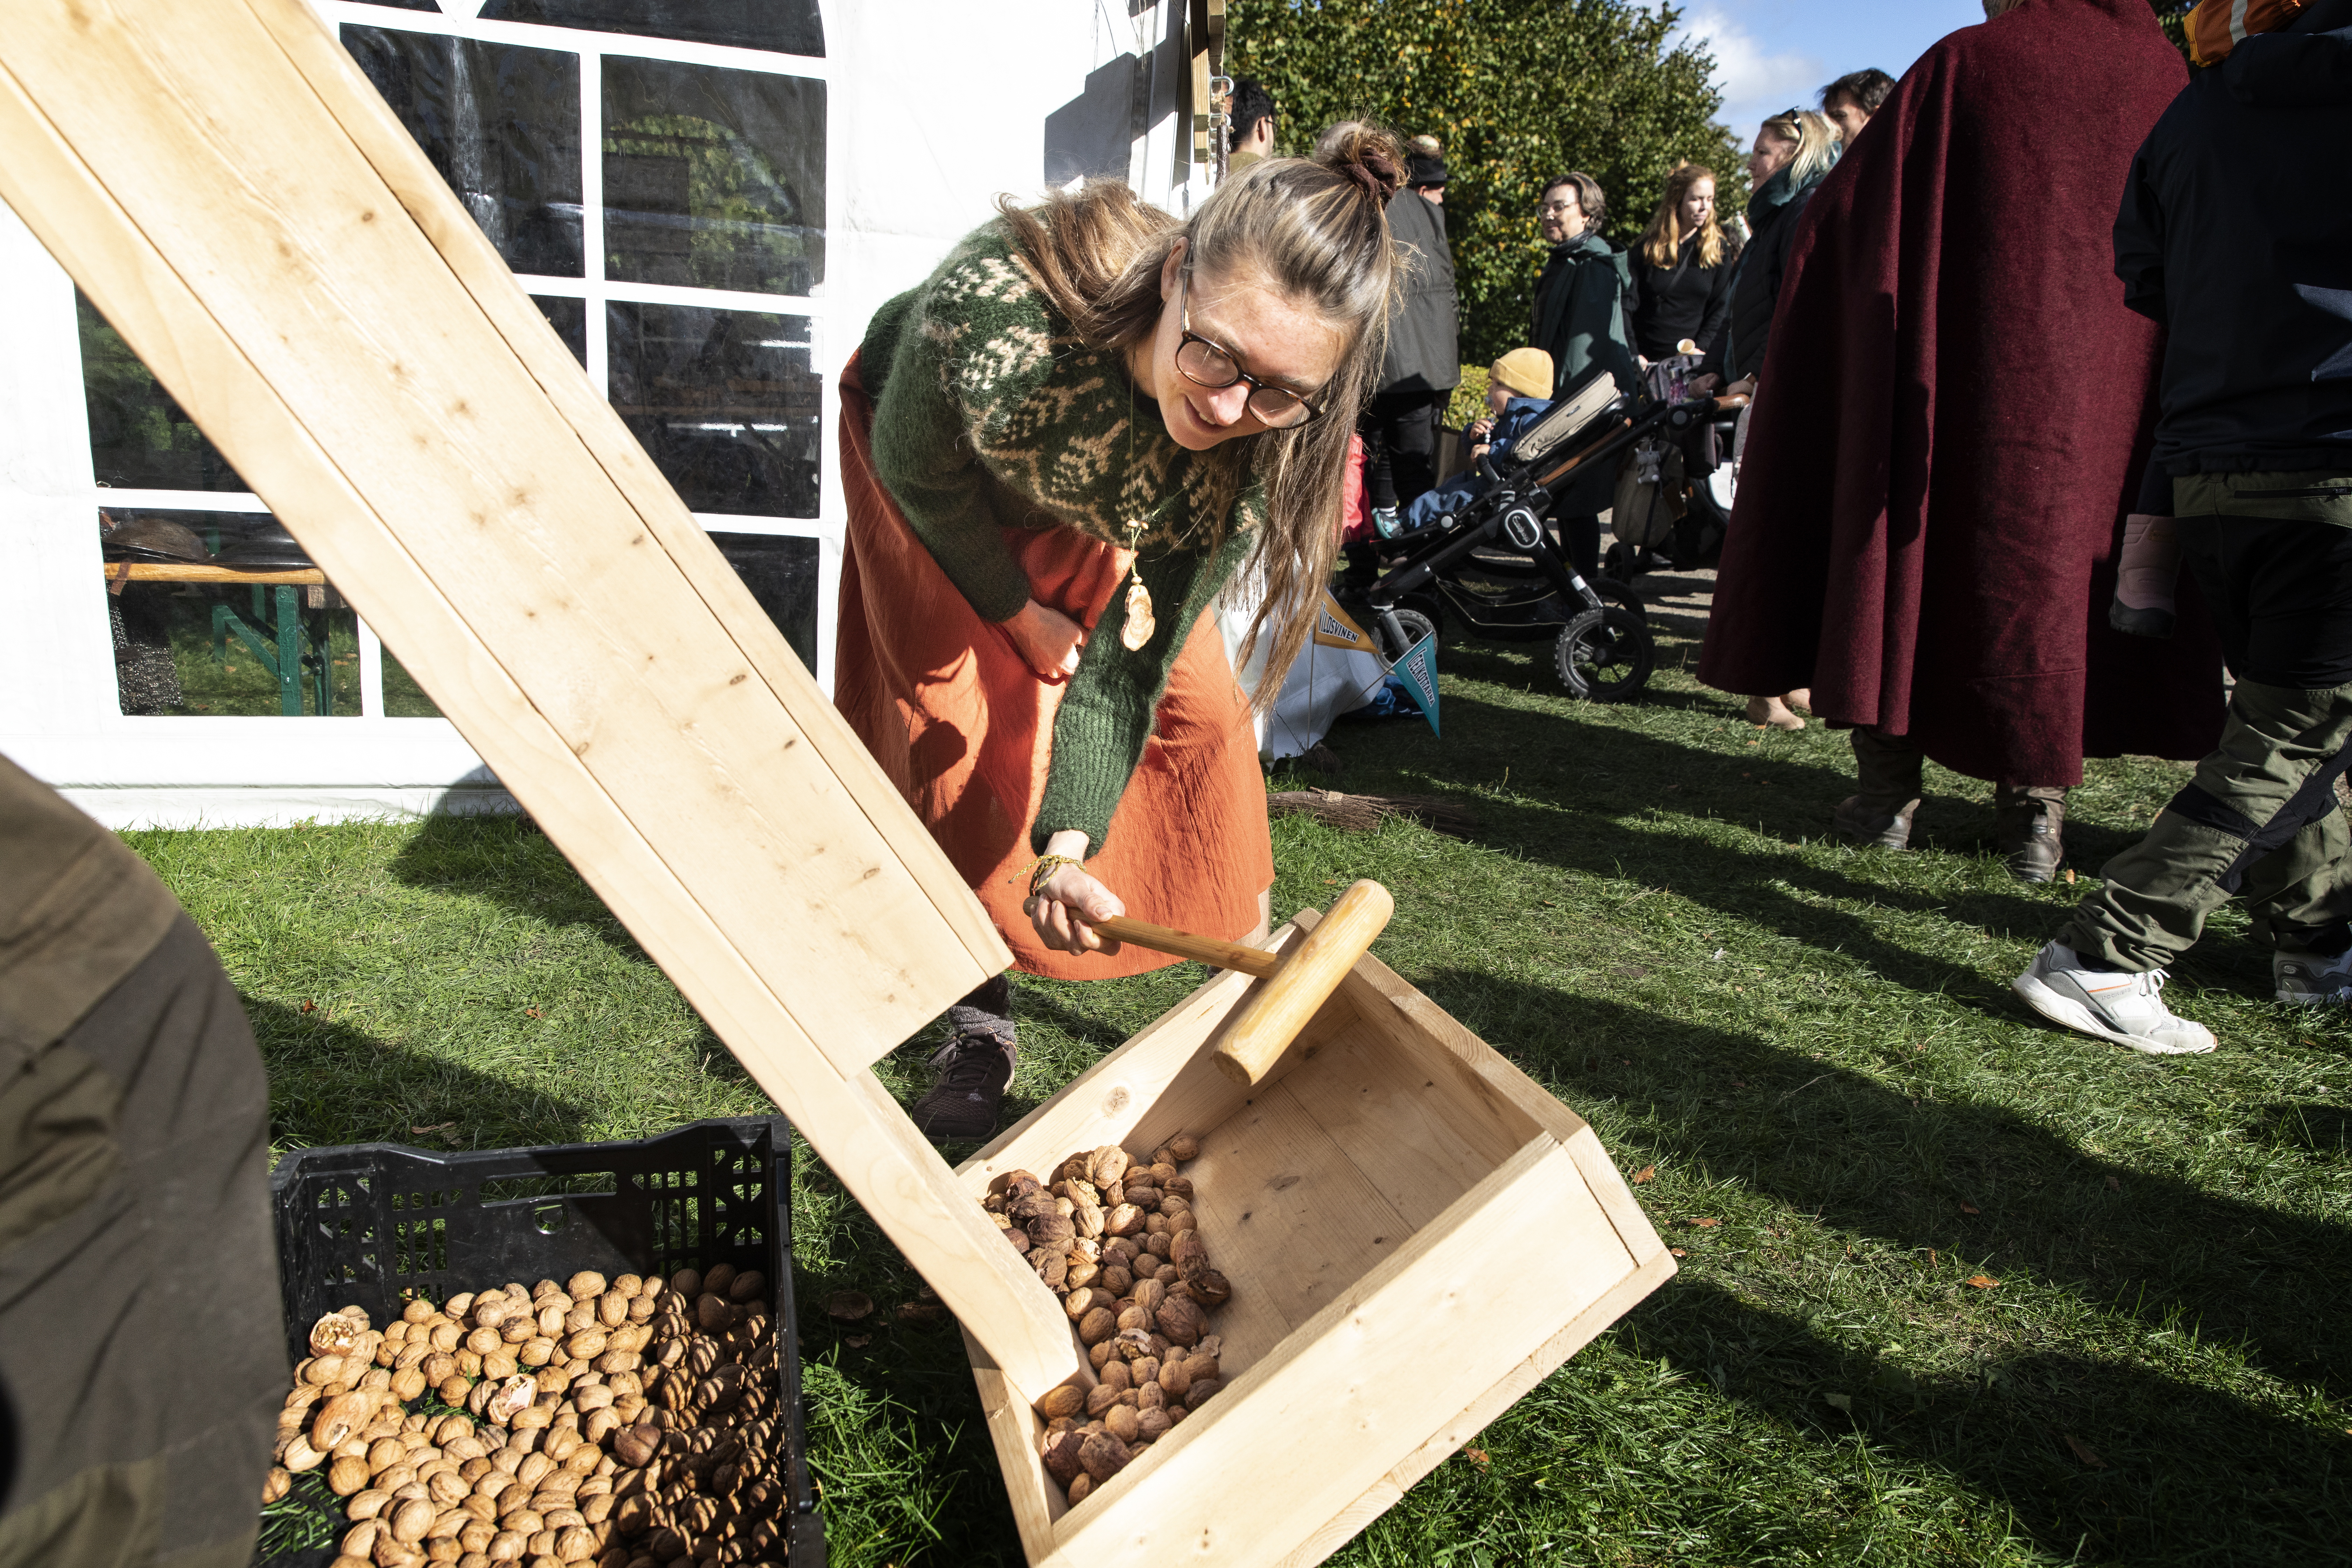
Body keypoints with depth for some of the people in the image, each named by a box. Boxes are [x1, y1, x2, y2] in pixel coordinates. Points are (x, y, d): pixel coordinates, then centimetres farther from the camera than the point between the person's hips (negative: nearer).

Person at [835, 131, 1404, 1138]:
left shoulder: (1269, 439, -34)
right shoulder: (993, 309, -46)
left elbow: (1136, 654, -29)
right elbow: (918, 473, -23)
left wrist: (1070, 841, -38)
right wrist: (1019, 613, -13)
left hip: (1104, 513, 2)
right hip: (939, 461, -2)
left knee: (1198, 701, -6)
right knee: (961, 720, -11)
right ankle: (980, 1018, 5)